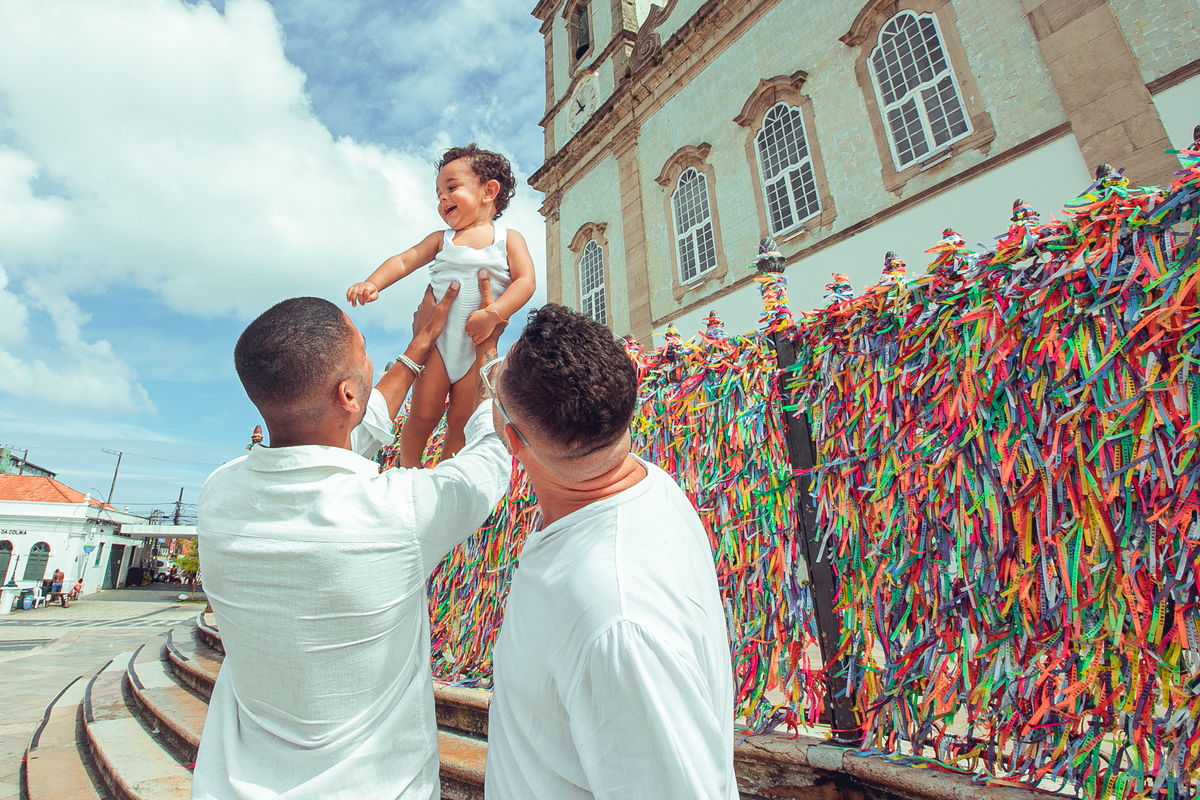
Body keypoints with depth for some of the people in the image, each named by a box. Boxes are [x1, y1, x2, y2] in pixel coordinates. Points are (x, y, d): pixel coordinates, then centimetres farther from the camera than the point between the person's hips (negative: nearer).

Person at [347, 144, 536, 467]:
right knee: (423, 414, -1)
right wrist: (373, 283, -15)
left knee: (461, 421, 3)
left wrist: (492, 314, -22)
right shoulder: (441, 240, 13)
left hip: (479, 345, -1)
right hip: (437, 340, 2)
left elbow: (525, 281, -8)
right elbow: (404, 260, 4)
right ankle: (408, 472, 20)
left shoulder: (509, 239, 4)